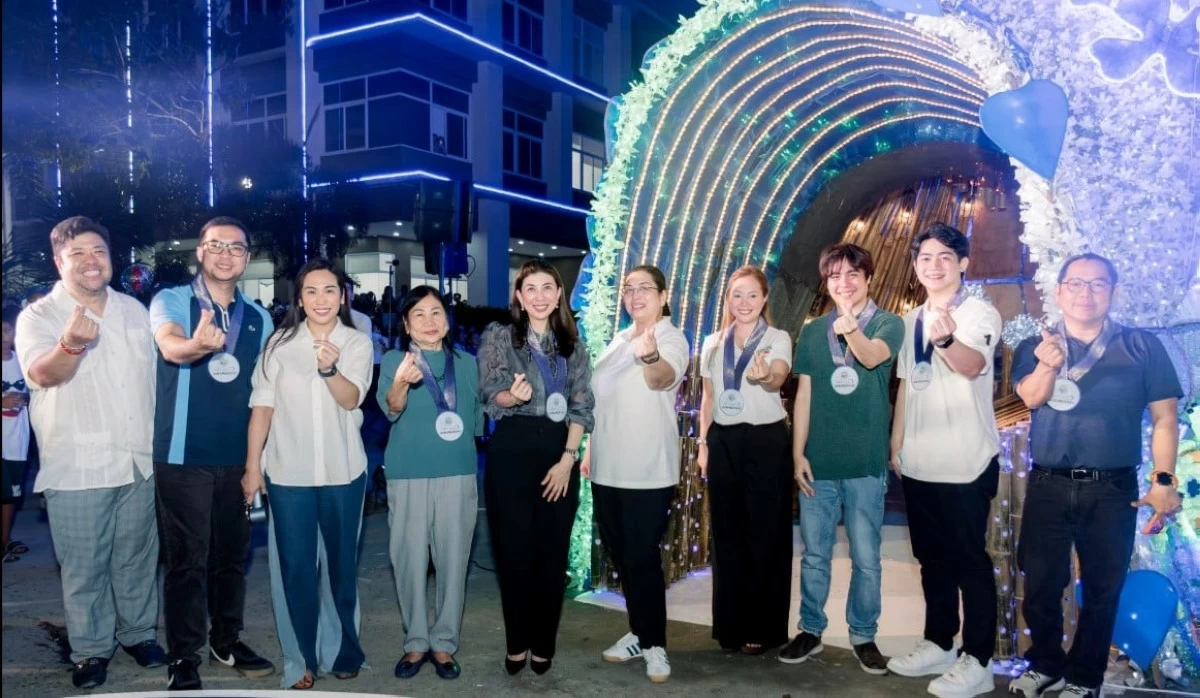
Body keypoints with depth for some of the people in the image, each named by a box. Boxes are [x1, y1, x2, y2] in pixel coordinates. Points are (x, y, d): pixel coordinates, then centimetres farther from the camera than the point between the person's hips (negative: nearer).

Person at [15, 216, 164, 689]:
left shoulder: (134, 310, 7)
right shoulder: (38, 316, -8)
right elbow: (42, 373, -27)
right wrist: (72, 344, -50)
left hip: (139, 462, 4)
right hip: (77, 468, -4)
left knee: (136, 556, 15)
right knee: (83, 566, 6)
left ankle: (138, 632, 32)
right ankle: (90, 649, 23)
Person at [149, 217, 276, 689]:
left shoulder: (258, 319, 8)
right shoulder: (170, 301, -5)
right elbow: (170, 347, -28)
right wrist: (198, 344, -52)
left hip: (238, 457, 4)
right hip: (183, 456, -4)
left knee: (232, 554, 14)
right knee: (187, 558, 0)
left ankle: (227, 642, 29)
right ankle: (183, 658, 14)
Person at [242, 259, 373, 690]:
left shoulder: (358, 343, -1)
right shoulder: (279, 343, 1)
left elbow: (351, 399, -14)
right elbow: (262, 406, 0)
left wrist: (330, 368, -33)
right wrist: (252, 465, -3)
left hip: (342, 472, 0)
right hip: (287, 473, 0)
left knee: (341, 564, 13)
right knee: (295, 568, 4)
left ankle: (343, 651, 28)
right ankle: (301, 658, 17)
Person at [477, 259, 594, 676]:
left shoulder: (572, 345, 11)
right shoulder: (499, 336, 4)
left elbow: (580, 406, 5)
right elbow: (491, 393, -7)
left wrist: (568, 458, -7)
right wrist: (514, 396, -31)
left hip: (559, 453, 2)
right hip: (511, 452, -2)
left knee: (553, 551, 6)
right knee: (514, 550, 3)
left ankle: (543, 643, 19)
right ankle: (517, 643, 18)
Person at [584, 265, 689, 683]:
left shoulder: (671, 339, -11)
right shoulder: (620, 340, 12)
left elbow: (664, 377, -34)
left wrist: (651, 358, -56)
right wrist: (590, 449, 16)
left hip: (647, 471, -7)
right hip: (607, 467, 7)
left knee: (643, 558, -2)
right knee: (621, 556, 14)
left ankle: (654, 643, 14)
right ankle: (640, 632, 29)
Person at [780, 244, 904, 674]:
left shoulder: (888, 324, -3)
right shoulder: (812, 332, 6)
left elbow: (874, 356, -25)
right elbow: (803, 395, 6)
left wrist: (851, 331, -47)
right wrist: (798, 454, 1)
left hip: (866, 462, -2)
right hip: (818, 462, 3)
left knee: (866, 558, 8)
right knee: (814, 554, 11)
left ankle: (863, 636, 23)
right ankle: (811, 631, 25)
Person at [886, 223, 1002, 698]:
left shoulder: (979, 313, -11)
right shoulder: (911, 320, 11)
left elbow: (972, 364, -32)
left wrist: (945, 339, -54)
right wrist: (896, 445, 14)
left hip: (965, 464, -7)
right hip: (918, 463, 7)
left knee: (969, 561, 2)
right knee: (931, 558, 16)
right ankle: (938, 645, 29)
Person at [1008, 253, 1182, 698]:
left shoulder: (1142, 347, 2)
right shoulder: (1035, 348, 4)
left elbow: (1164, 418, 0)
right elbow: (1031, 398, -14)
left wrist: (1163, 480, -9)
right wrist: (1047, 365, -35)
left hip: (1113, 490, -1)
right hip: (1047, 487, 1)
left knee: (1102, 590, 9)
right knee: (1041, 585, 10)